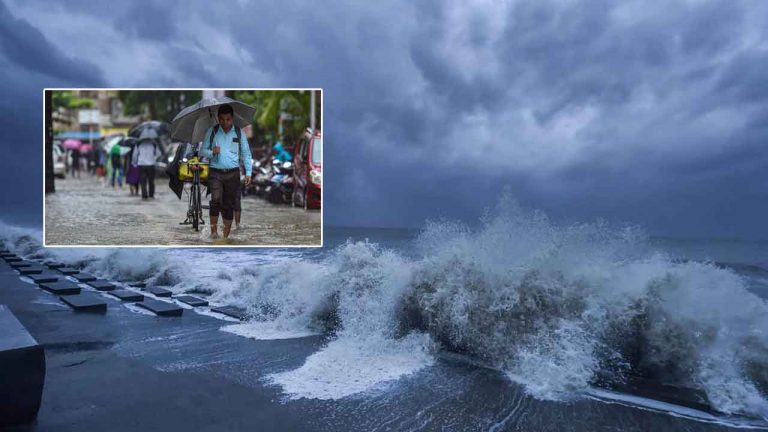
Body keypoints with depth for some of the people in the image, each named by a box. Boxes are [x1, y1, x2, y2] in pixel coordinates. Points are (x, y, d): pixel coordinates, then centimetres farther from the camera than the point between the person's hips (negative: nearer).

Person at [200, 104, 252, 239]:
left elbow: (246, 153, 8)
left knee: (229, 205, 5)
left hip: (233, 173, 1)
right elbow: (202, 151, 9)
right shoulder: (212, 131, 6)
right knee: (216, 199, -21)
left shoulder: (239, 132, 6)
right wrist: (212, 152, -13)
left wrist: (248, 172, -1)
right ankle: (213, 231, -7)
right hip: (215, 173, -1)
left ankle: (226, 236, 14)